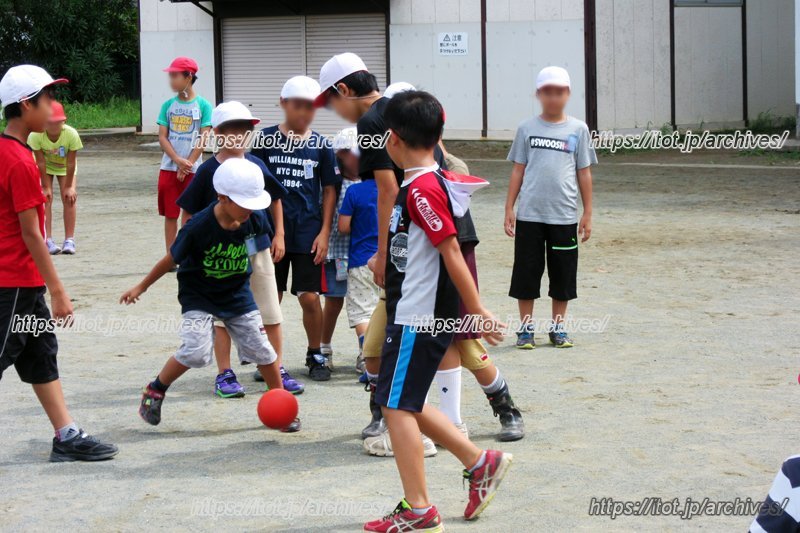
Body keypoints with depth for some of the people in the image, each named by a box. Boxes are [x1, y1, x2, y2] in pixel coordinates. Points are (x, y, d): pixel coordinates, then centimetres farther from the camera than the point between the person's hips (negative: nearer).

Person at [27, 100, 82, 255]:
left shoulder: (71, 134, -35)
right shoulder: (36, 135, -35)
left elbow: (71, 163, -26)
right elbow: (41, 162, -26)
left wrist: (69, 186, -20)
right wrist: (46, 187, -21)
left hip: (65, 167, 0)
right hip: (45, 167, 0)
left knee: (69, 198, -9)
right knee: (45, 198, -12)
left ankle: (69, 240, -3)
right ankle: (48, 241, -12)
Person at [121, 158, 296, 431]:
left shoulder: (255, 220, -17)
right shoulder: (199, 226, -28)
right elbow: (172, 259, -13)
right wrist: (141, 287, -4)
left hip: (237, 293, 4)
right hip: (198, 294, -4)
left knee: (261, 348, 3)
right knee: (197, 351, -20)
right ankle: (155, 390, 4)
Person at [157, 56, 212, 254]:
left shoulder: (202, 105, -4)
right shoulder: (168, 105, 4)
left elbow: (203, 138, -7)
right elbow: (162, 137, 0)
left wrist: (187, 164, -13)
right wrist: (178, 160, -14)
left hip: (192, 169, -3)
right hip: (169, 168, 3)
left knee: (189, 214, 2)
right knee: (170, 214, 5)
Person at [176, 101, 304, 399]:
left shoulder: (256, 166, 1)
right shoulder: (209, 170, -8)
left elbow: (275, 199, 15)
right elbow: (189, 211, 0)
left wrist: (278, 234, 10)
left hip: (258, 248, 3)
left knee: (271, 314, 7)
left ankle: (278, 371, 18)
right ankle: (224, 375, 16)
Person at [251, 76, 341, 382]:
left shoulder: (320, 146, 3)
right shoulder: (266, 140, 1)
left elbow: (329, 190, 7)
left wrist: (324, 232, -1)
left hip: (308, 233, 0)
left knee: (309, 297, 0)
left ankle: (315, 355, 17)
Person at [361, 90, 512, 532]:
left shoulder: (421, 189, -19)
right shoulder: (435, 180, 11)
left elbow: (452, 252, -21)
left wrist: (477, 311, -20)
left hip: (418, 317, -10)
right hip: (414, 311, 10)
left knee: (396, 406, -5)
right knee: (405, 403, 17)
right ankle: (480, 463, 21)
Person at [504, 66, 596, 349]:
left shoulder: (578, 129, 4)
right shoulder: (527, 129, 5)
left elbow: (584, 173, 7)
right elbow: (518, 170, 7)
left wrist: (588, 213, 5)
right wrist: (509, 208, 3)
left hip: (564, 216, 0)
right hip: (529, 215, 0)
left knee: (563, 274, 7)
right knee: (527, 272, 3)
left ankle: (558, 327, 20)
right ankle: (526, 328, 13)